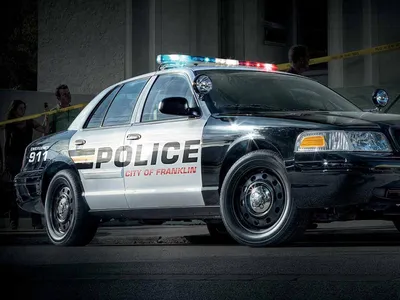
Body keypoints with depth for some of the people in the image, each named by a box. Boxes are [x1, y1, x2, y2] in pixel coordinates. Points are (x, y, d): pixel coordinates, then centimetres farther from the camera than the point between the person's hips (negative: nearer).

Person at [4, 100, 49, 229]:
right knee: (15, 190, 3)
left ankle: (36, 221, -11)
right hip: (15, 159, -1)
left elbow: (45, 130, 0)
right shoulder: (10, 125, 4)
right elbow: (6, 144, 6)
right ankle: (14, 220, 11)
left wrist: (46, 118, -11)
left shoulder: (30, 122, 9)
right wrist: (6, 162, 3)